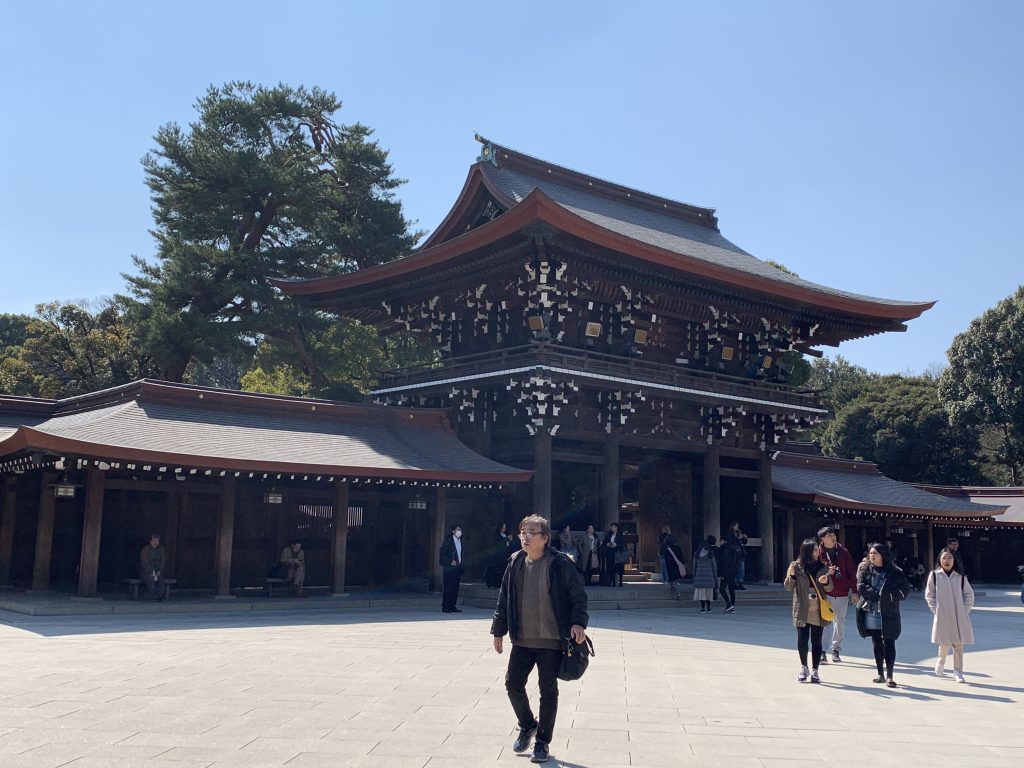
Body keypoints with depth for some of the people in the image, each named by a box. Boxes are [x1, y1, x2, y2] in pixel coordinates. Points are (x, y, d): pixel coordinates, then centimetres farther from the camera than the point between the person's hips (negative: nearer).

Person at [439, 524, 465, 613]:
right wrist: (450, 562, -14)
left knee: (455, 588, 6)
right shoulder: (447, 541, -6)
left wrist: (462, 564, 12)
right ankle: (445, 607, -4)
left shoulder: (460, 541, 15)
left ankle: (452, 606, 11)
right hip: (449, 568, -7)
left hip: (457, 568, 7)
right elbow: (442, 554, -10)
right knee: (447, 587, -7)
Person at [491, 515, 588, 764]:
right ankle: (527, 725, 32)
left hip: (551, 641, -4)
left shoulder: (561, 564, -10)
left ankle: (542, 742, 20)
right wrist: (498, 631, 12)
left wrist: (578, 622, -19)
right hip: (522, 641, 4)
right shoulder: (515, 564, 4)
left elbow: (578, 596, -6)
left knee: (548, 691, 5)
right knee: (513, 683, 5)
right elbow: (504, 599, 11)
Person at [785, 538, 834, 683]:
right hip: (802, 610, -1)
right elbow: (789, 587, 0)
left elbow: (830, 588, 8)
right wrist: (791, 576, -19)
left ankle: (815, 671, 13)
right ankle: (804, 668, 19)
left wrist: (826, 582, -14)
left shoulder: (823, 567, 5)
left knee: (816, 641, 4)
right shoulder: (796, 566, -1)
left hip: (818, 610, 2)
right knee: (802, 640, 1)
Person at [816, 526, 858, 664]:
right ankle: (822, 651, -2)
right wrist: (825, 572, -20)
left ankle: (836, 650, 22)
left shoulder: (843, 552, 5)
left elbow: (852, 572, 6)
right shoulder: (818, 553, -1)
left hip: (842, 594, 3)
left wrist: (854, 591, 1)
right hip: (825, 593, -3)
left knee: (840, 623, 9)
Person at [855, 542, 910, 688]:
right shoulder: (864, 570, 5)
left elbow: (905, 588, -4)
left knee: (889, 644, -4)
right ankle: (880, 674, 19)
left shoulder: (894, 573, -1)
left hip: (888, 614, -2)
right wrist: (877, 595, -14)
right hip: (871, 613, 3)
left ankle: (889, 676, -1)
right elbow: (860, 586, -6)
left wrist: (889, 597, -13)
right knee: (877, 644, 10)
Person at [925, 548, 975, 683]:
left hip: (959, 616, 2)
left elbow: (969, 594, 10)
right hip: (942, 616, -1)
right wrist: (935, 609, -4)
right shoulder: (934, 575, 0)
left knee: (958, 644, 2)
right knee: (944, 643, -2)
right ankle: (941, 662, 29)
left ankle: (958, 672, 11)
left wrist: (966, 610, 2)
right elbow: (929, 595, 4)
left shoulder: (961, 577, 4)